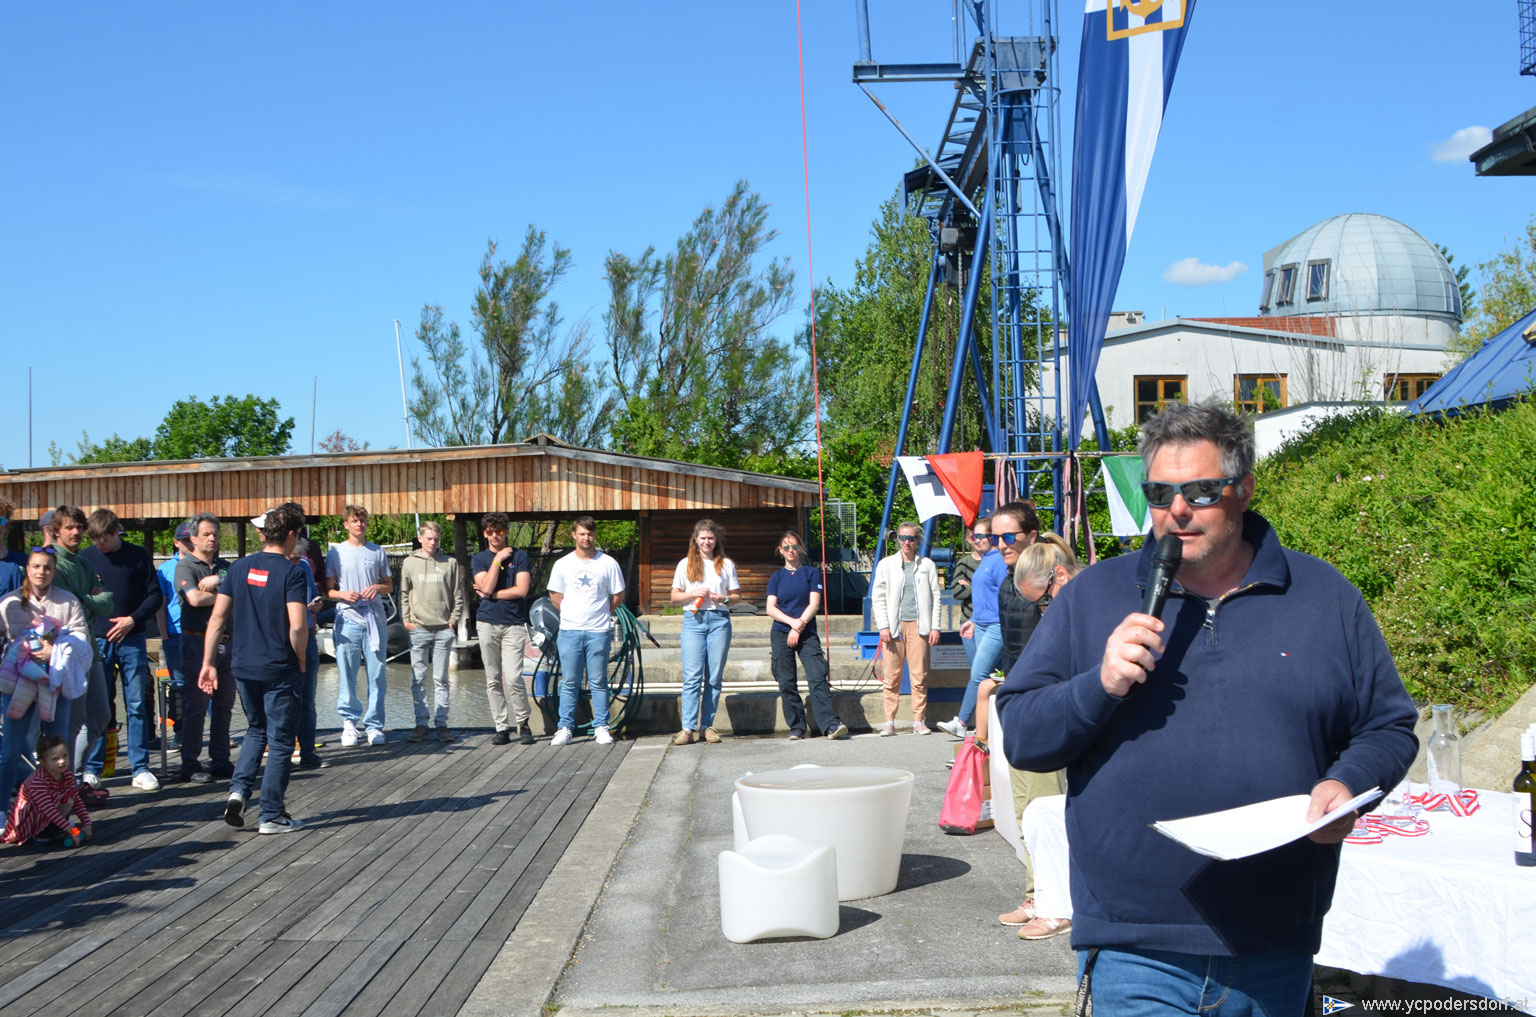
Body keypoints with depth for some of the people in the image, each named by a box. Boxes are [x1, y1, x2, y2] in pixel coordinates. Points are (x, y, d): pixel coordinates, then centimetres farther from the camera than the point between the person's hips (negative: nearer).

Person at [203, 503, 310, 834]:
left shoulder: (240, 567, 5)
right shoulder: (291, 572, -12)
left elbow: (217, 618, 4)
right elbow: (297, 626, -20)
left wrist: (208, 663, 8)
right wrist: (301, 661, -4)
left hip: (243, 667, 5)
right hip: (280, 670, -5)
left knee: (256, 729, 25)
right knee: (280, 741, 6)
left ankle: (239, 789, 7)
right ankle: (272, 816, 9)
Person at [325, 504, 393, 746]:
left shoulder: (377, 552, 12)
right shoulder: (336, 553, 7)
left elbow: (390, 586, 18)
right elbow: (328, 590, 7)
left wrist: (378, 587, -3)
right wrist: (344, 594, -13)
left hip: (375, 619, 2)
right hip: (348, 619, -1)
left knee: (377, 675, 0)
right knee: (347, 674, -4)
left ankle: (374, 725, 7)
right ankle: (349, 721, 9)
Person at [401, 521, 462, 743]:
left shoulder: (450, 563, 7)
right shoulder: (410, 562, 7)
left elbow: (457, 596, 9)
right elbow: (404, 594, 10)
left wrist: (453, 620, 0)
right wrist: (406, 620, 0)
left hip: (443, 629, 0)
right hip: (418, 629, 0)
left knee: (441, 679, 3)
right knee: (418, 679, 2)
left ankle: (441, 723, 7)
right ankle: (421, 723, 7)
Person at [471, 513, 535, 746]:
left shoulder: (519, 555, 5)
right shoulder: (479, 559, 10)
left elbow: (522, 590, -6)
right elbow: (487, 586, -7)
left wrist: (492, 594, -4)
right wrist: (498, 559, -6)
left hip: (514, 624, -2)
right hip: (487, 623, 2)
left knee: (513, 677, -12)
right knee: (493, 679, 4)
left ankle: (523, 723, 6)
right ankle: (501, 727, 10)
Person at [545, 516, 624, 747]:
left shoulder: (608, 563, 2)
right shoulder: (562, 564, 6)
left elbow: (618, 595, 9)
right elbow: (554, 595, 14)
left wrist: (602, 614, 7)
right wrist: (571, 613, 7)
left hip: (598, 631, -1)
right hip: (569, 631, 1)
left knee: (599, 682, 2)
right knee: (569, 683, 3)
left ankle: (601, 728, 9)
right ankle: (565, 728, 8)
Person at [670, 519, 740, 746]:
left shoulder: (726, 565, 12)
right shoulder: (686, 564, 11)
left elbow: (737, 596, 12)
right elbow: (674, 597, 10)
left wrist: (723, 599, -9)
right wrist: (693, 594, -9)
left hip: (719, 620, 1)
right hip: (693, 619, -1)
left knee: (714, 677, 0)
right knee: (692, 676, -8)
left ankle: (707, 726, 7)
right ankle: (688, 728, -9)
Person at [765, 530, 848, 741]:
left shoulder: (811, 573, 7)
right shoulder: (776, 577, 12)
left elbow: (814, 604, -1)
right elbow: (770, 609, 3)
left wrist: (799, 627, -11)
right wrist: (791, 621, -12)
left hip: (807, 634, -2)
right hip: (780, 635, 2)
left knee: (818, 678, -14)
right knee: (787, 683, 0)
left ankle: (831, 724, -21)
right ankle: (796, 728, 7)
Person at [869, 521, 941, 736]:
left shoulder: (927, 565, 11)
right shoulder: (886, 564, 9)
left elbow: (935, 597, 10)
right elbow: (877, 597, 7)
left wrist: (935, 627, 2)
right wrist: (883, 626, -2)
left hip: (918, 625, 0)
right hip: (894, 626, 0)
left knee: (920, 676, -2)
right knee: (892, 677, -2)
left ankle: (918, 721, 5)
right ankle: (889, 722, 3)